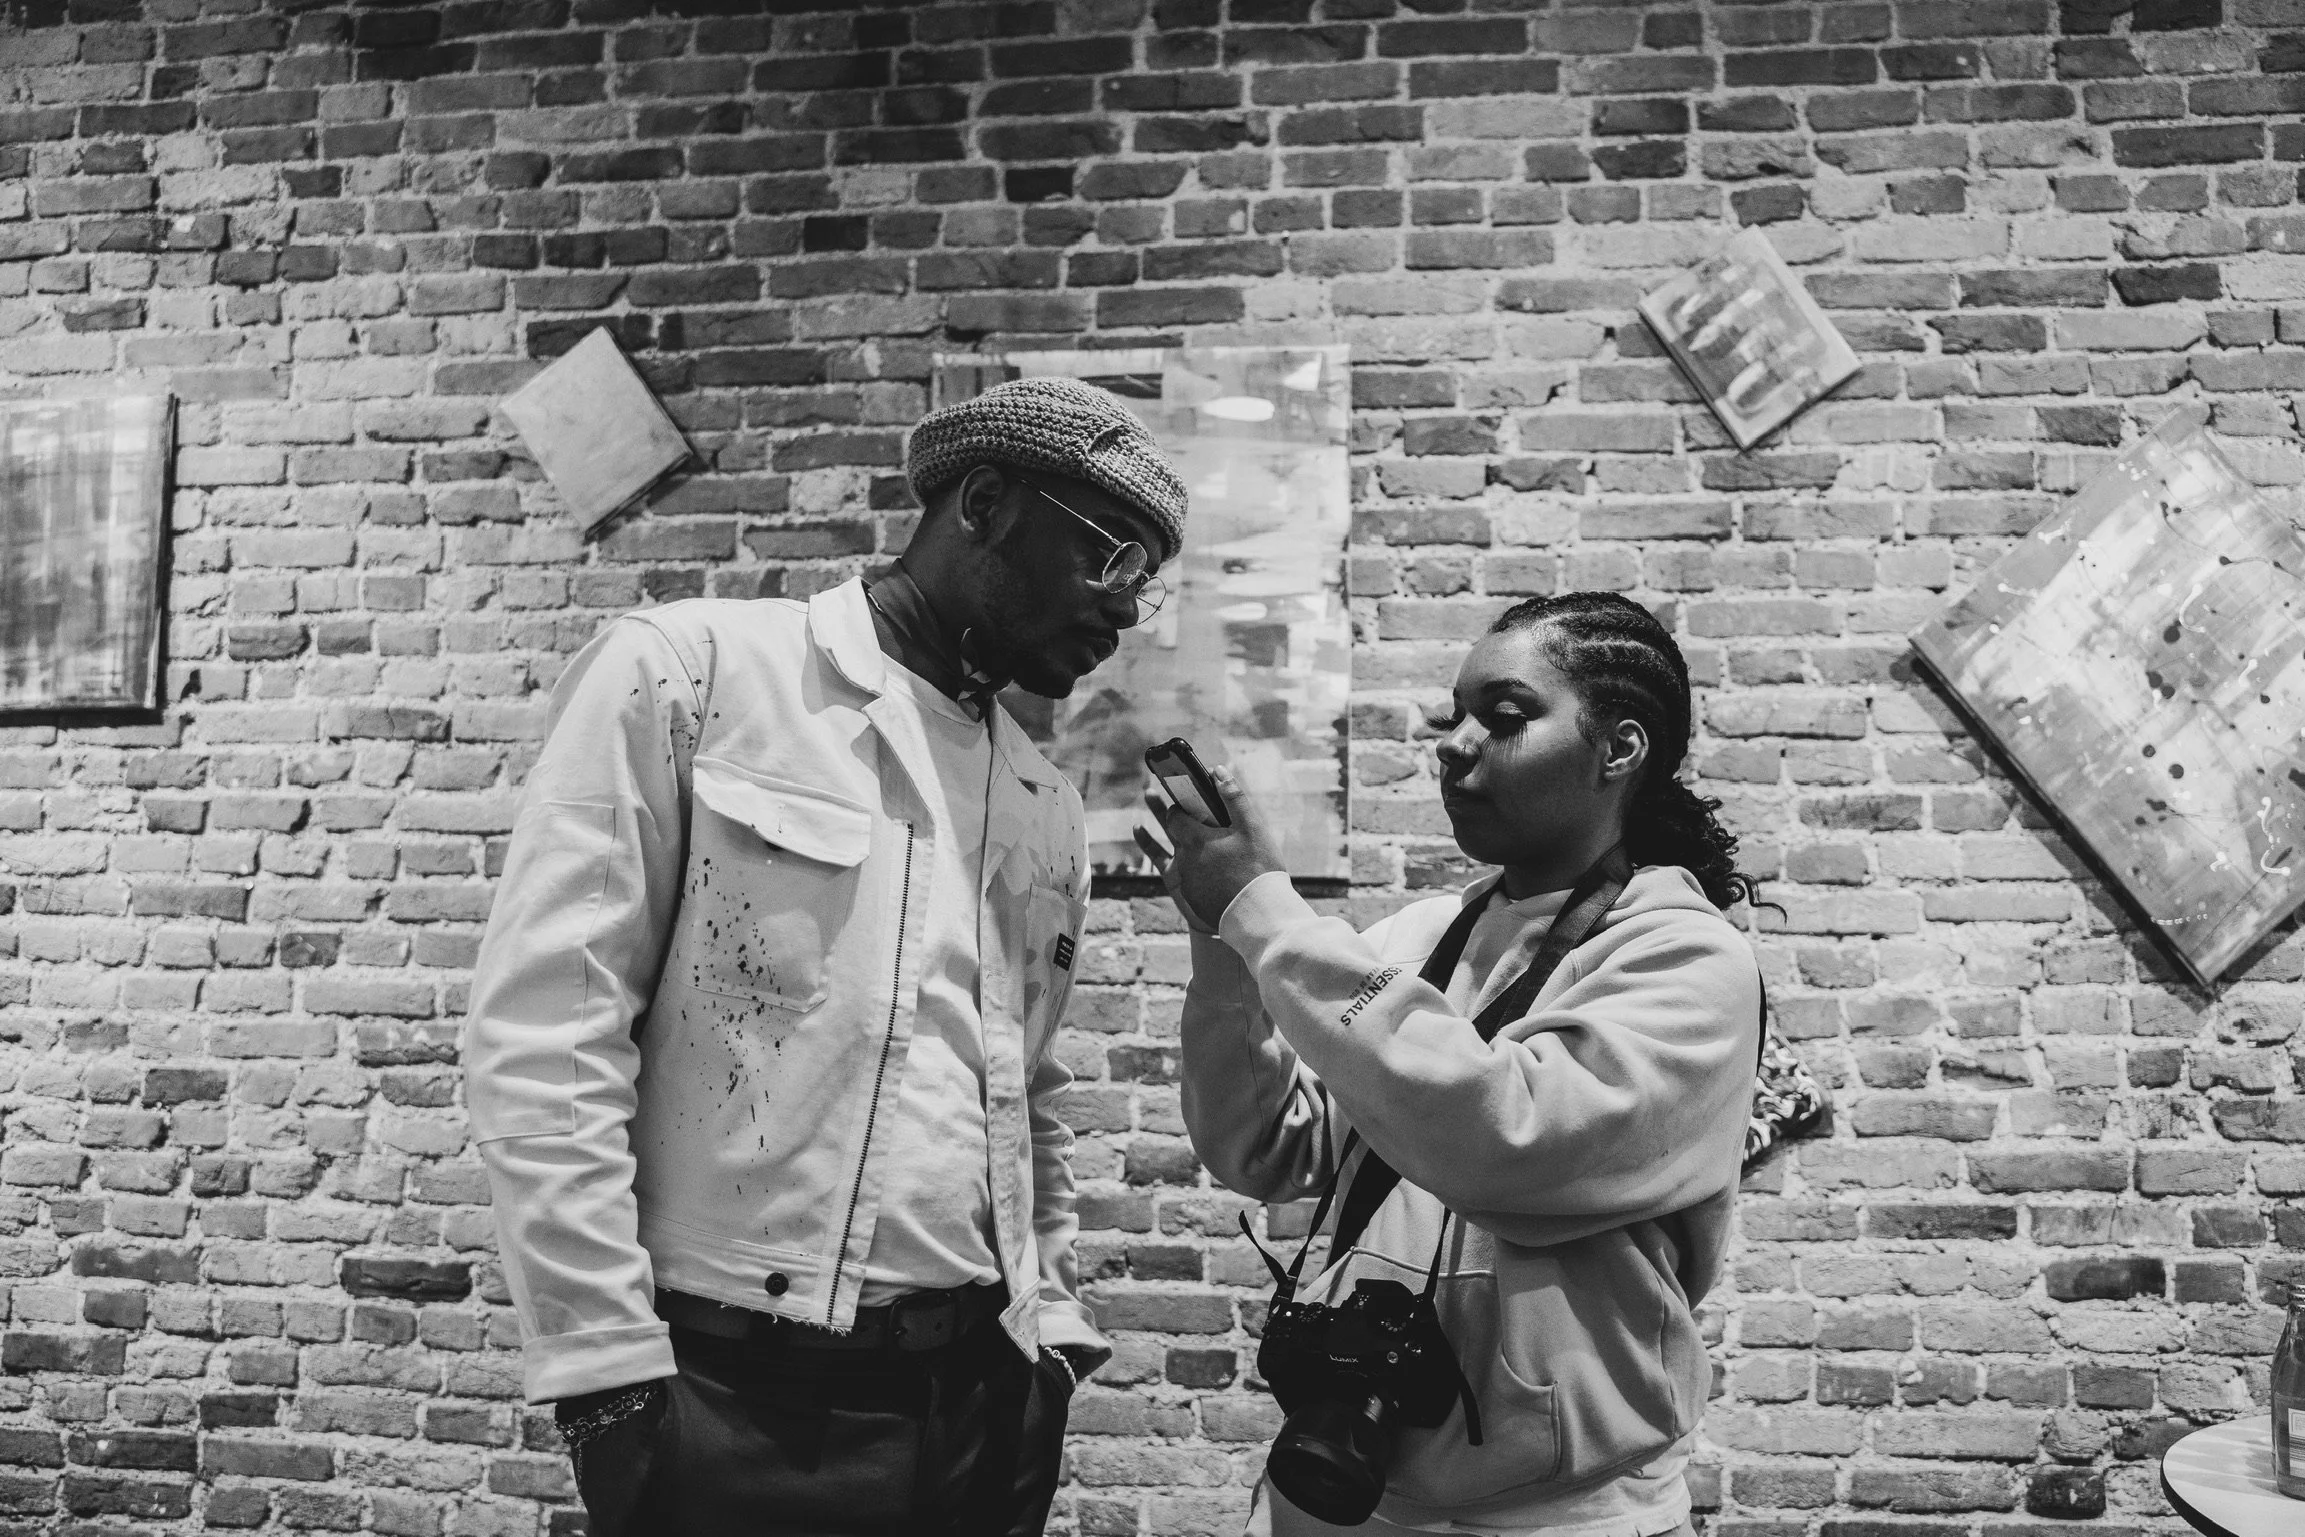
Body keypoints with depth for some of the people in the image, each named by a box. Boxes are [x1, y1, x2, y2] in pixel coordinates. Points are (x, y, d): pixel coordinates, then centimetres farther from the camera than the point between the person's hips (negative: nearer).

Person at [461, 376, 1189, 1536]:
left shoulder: (1045, 811, 12)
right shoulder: (690, 671, -6)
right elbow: (537, 1035, -11)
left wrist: (1051, 1323, 10)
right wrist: (611, 1374, -13)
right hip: (738, 1395, -6)